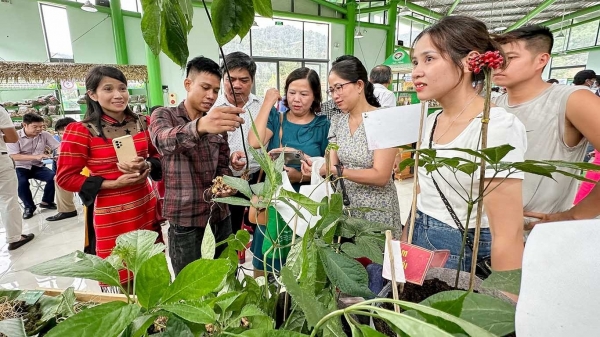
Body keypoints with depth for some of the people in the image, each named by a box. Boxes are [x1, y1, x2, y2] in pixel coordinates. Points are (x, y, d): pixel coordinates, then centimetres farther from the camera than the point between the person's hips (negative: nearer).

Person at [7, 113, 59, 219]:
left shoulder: (45, 135, -3)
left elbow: (58, 147, -5)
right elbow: (14, 156, -19)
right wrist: (36, 156, -33)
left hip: (37, 166, 3)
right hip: (20, 167, -3)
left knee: (53, 177, -22)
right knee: (21, 183, -31)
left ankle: (46, 201, 2)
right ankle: (29, 206, -4)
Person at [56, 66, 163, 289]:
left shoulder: (143, 123, 3)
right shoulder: (80, 131, -9)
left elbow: (158, 157, 12)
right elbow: (65, 178, -7)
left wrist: (145, 166, -11)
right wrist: (115, 183, -16)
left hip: (146, 209, 5)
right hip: (111, 215, -4)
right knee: (120, 283, 6)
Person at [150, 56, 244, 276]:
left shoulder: (217, 123, 10)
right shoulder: (164, 115, -4)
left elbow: (223, 165, 11)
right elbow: (164, 140, -28)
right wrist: (200, 126, -49)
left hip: (219, 209, 5)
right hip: (184, 214, -4)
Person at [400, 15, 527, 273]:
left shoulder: (497, 126, -22)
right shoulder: (432, 120, 3)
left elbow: (508, 236, -23)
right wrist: (402, 249, 14)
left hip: (466, 256, -7)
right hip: (419, 243, 8)